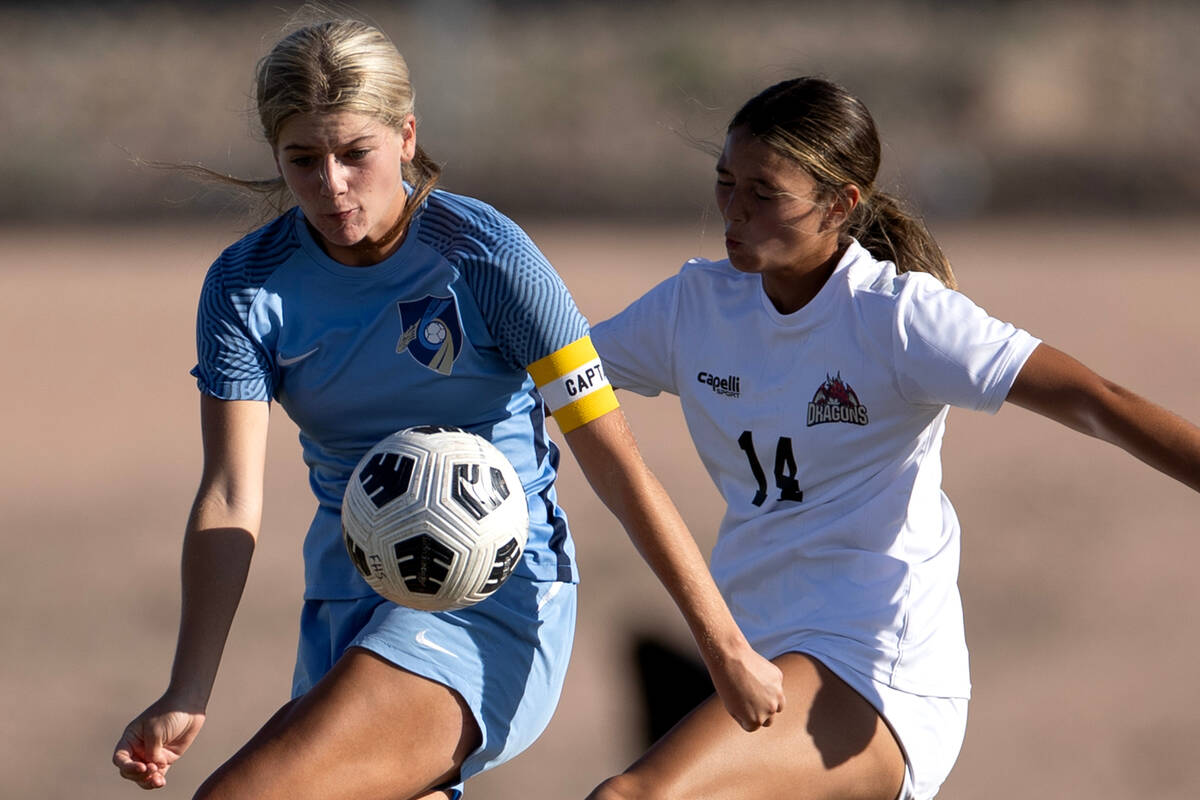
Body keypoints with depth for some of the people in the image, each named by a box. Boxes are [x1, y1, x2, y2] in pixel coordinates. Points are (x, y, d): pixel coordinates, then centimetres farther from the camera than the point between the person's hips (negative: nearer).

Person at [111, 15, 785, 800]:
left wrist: (725, 646, -15)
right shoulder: (248, 286, -2)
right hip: (348, 602, 5)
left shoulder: (485, 254, -13)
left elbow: (613, 459, -13)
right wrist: (187, 697, -25)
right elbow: (231, 498, -11)